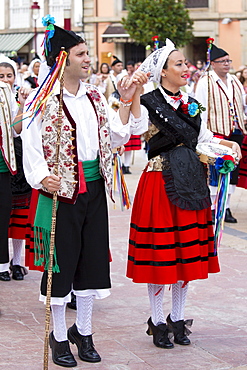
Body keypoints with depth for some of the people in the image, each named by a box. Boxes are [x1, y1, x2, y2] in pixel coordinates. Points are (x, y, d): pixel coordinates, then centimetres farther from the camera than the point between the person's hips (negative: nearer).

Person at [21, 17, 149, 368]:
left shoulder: (94, 97, 10)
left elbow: (116, 136, 8)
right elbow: (32, 146, -13)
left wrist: (127, 102, -1)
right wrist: (42, 177, -30)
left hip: (94, 187, 6)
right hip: (61, 189, -6)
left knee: (92, 258, 11)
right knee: (61, 260, 2)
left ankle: (83, 331, 25)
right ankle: (59, 336, 15)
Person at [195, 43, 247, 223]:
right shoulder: (205, 82, -5)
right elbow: (200, 109, -9)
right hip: (216, 133, -6)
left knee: (232, 170, 8)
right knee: (215, 170, -3)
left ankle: (226, 206, 16)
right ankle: (212, 207, 5)